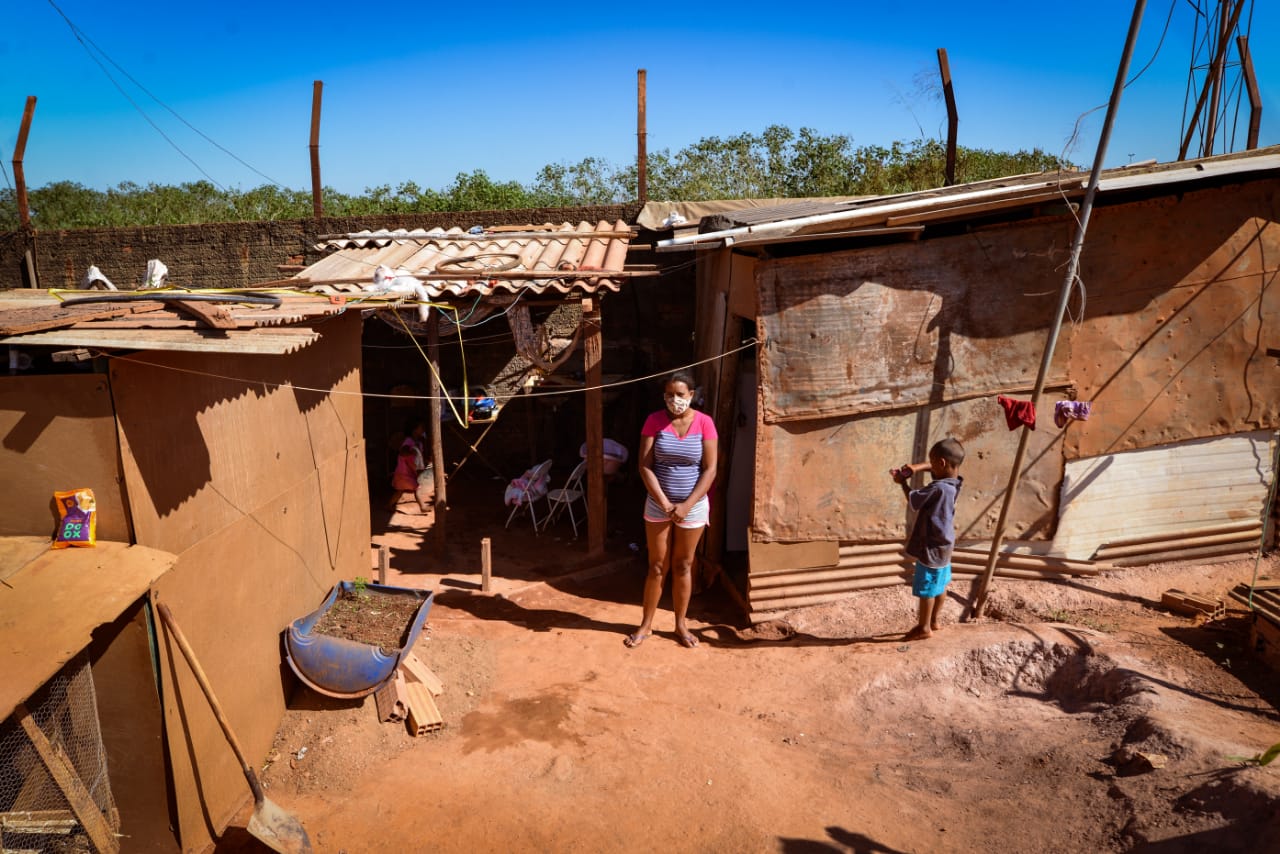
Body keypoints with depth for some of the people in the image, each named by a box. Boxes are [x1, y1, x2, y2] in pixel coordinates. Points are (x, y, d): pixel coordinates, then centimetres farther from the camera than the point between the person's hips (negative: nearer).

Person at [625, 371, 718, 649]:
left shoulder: (704, 423, -8)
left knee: (683, 566, 12)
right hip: (658, 505, 0)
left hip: (693, 506, 0)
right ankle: (646, 624, 24)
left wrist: (686, 505, -15)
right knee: (657, 566, 9)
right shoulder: (654, 421, -8)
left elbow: (709, 470, -9)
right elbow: (645, 466, -9)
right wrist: (664, 503, -16)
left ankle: (680, 625, 27)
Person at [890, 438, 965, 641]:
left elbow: (913, 500, -17)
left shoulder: (938, 489, -30)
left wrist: (903, 482, -2)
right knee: (940, 585, 22)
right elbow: (934, 468, 17)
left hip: (932, 547, -9)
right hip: (943, 545, 9)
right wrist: (917, 467, 0)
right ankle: (934, 619, 37)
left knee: (926, 589, 5)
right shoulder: (951, 482, -3)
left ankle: (924, 628, 18)